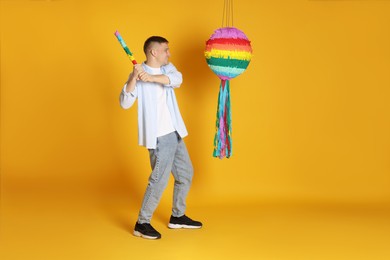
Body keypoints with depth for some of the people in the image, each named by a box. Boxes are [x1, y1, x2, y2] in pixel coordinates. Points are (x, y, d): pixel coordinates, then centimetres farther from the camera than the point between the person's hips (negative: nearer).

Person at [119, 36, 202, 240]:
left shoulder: (167, 68, 7)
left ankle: (177, 217, 31)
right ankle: (142, 224, 7)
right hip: (158, 137, -8)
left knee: (186, 174, 16)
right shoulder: (138, 73, -10)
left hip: (174, 133, 8)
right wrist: (134, 78, -34)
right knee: (159, 179, -8)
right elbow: (125, 103, -21)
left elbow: (177, 79, -16)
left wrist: (151, 77, -29)